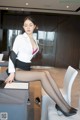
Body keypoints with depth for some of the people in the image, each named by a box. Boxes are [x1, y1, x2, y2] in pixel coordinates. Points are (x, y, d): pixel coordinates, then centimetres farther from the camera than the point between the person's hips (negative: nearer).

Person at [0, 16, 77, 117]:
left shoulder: (35, 41, 14)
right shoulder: (20, 38, -5)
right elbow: (12, 55, -10)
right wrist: (12, 73, -19)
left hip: (27, 69, 6)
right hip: (18, 70, -6)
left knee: (47, 73, -21)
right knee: (43, 75, -26)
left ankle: (64, 104, -23)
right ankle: (62, 106, -25)